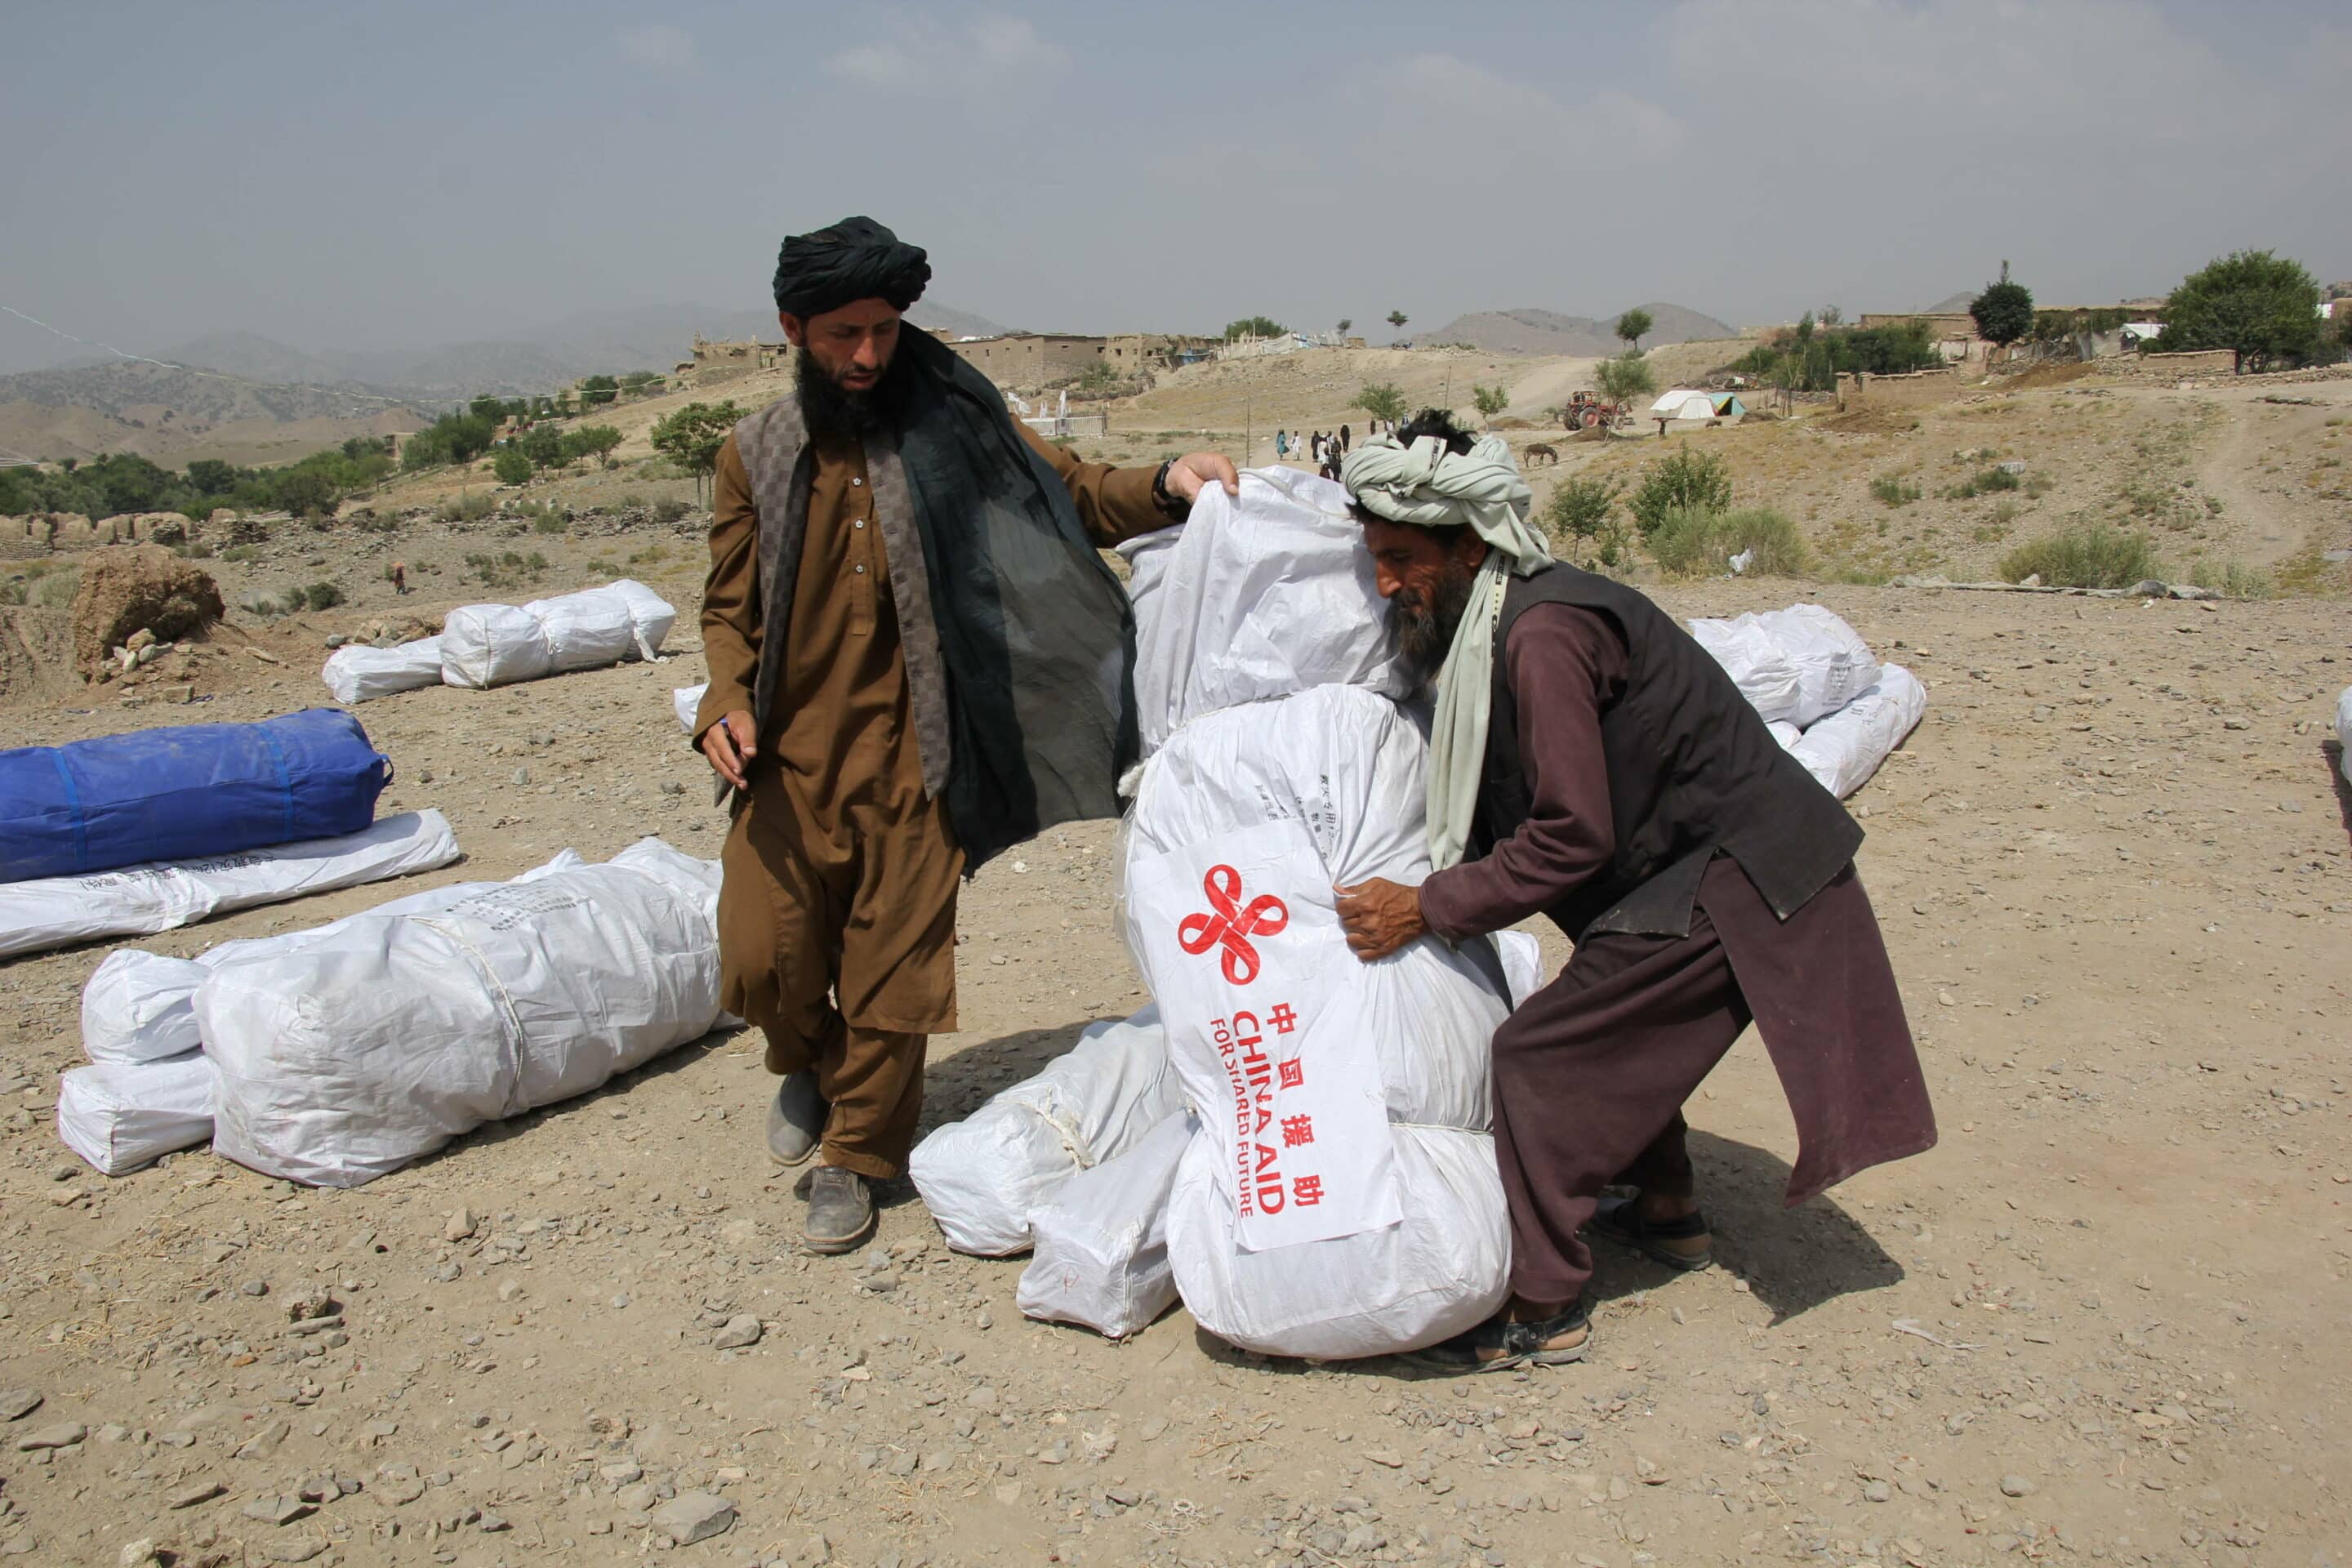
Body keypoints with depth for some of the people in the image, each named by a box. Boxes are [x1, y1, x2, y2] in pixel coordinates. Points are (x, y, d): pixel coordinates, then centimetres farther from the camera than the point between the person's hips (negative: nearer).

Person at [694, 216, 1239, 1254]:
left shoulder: (953, 425, 2)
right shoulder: (756, 456, 6)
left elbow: (1070, 491, 5)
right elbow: (730, 606, 11)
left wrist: (1165, 486, -15)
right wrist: (726, 702, -7)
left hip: (910, 759, -1)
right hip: (789, 759, 1)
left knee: (894, 976, 5)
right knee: (763, 956, -1)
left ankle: (853, 1158, 27)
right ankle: (811, 1064, 35)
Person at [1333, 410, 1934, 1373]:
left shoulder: (1544, 634, -23)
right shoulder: (1499, 627, 8)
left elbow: (1571, 839, -24)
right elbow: (1504, 812, 15)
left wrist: (1428, 907, -20)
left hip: (1736, 882, -10)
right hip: (1719, 861, 10)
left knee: (1541, 1052, -9)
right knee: (1620, 1023, 25)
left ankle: (1543, 1312, 0)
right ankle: (1668, 1214, 41)